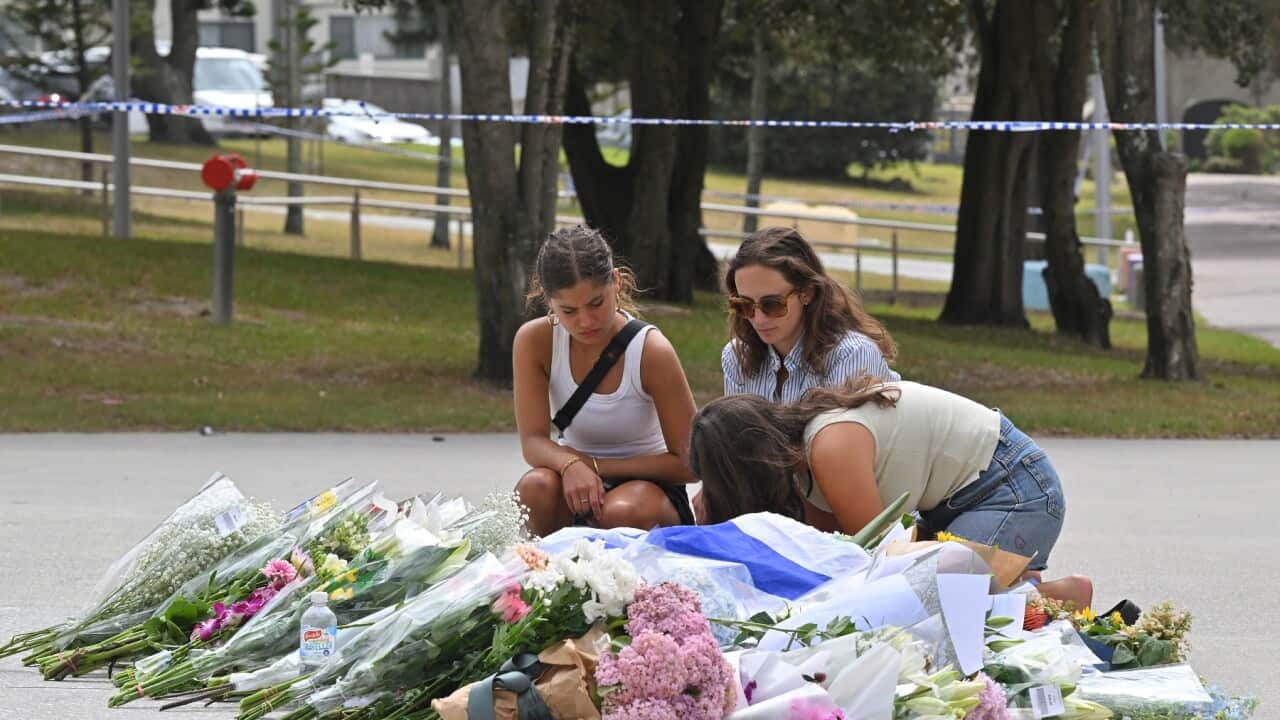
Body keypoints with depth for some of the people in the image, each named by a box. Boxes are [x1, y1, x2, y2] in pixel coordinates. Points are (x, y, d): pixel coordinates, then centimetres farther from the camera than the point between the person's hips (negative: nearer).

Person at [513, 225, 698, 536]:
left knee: (621, 512, -37)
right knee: (535, 487, -33)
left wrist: (594, 465, -20)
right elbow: (533, 440, -14)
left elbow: (687, 464, -15)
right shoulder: (534, 341, -12)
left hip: (647, 481, -2)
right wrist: (571, 465, -38)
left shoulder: (652, 352, -19)